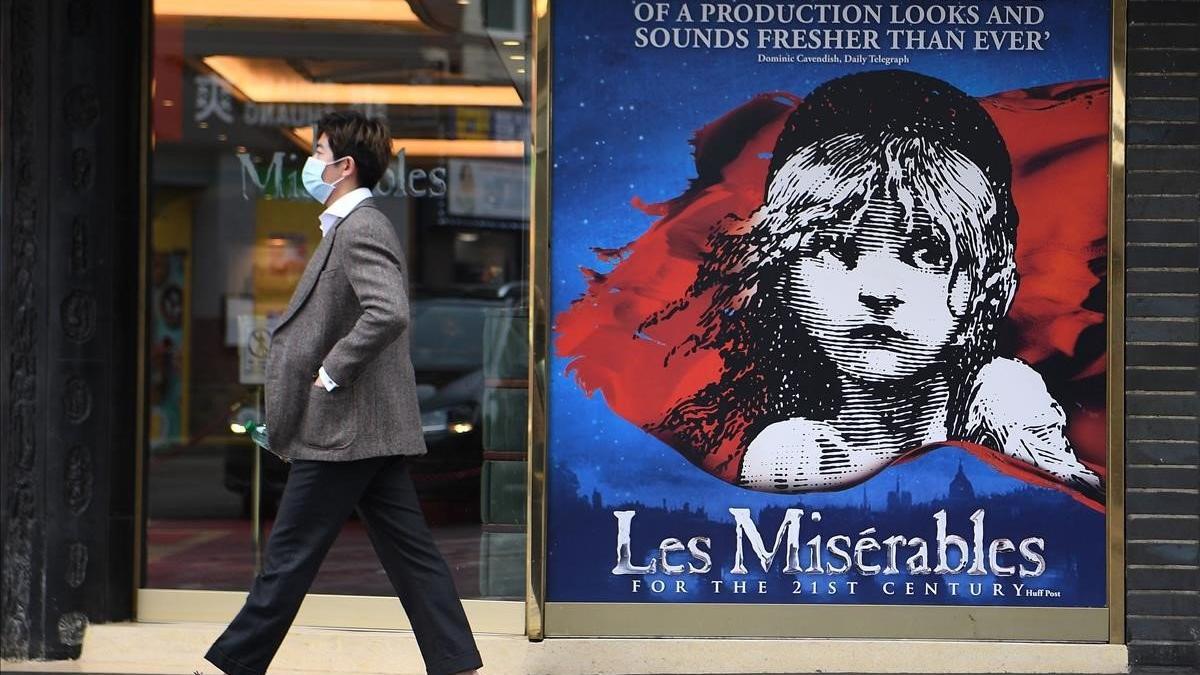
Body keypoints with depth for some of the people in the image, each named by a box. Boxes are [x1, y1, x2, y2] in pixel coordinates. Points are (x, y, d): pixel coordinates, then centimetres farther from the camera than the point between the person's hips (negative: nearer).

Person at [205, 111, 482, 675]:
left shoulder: (360, 229, -15)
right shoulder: (350, 227, 17)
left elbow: (389, 313, -29)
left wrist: (331, 372, -21)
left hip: (345, 427, -10)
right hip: (373, 426, 10)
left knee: (290, 554, 0)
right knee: (408, 551, 7)